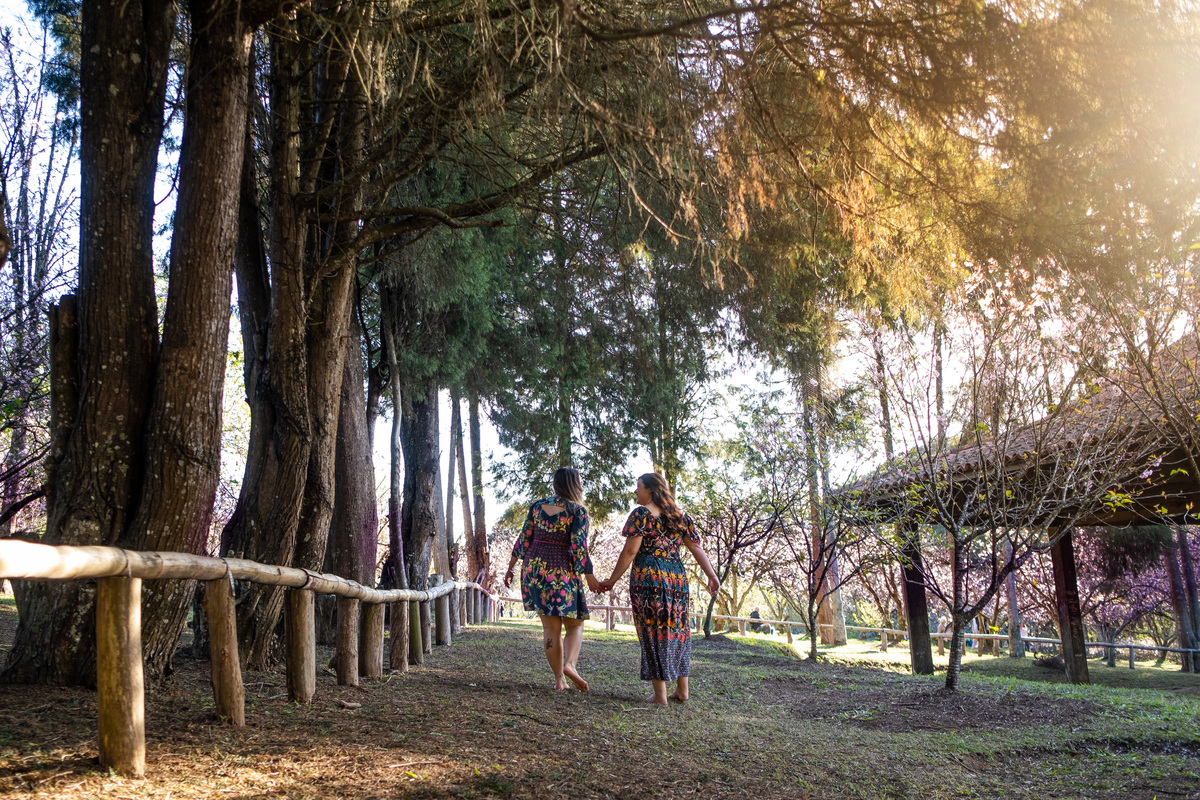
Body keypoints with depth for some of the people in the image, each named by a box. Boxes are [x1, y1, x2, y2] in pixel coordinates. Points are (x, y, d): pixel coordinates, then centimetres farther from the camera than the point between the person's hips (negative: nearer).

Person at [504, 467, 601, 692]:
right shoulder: (578, 511, -6)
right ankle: (570, 663, -14)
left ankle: (559, 679, 8)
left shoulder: (537, 506, 7)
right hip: (562, 571, -4)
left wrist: (511, 568, 16)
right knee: (575, 623, 10)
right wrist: (590, 578, -5)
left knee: (550, 627, 10)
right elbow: (578, 548, -12)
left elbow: (524, 540, 7)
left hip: (534, 568, 4)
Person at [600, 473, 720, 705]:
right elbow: (697, 548, 8)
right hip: (677, 578, 6)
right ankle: (682, 691, 20)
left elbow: (630, 552, -9)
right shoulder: (679, 515, 13)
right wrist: (712, 576, 9)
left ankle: (660, 695, 3)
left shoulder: (642, 514, -5)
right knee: (677, 630, 15)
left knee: (653, 633, 1)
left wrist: (612, 580, -3)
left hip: (648, 578, -6)